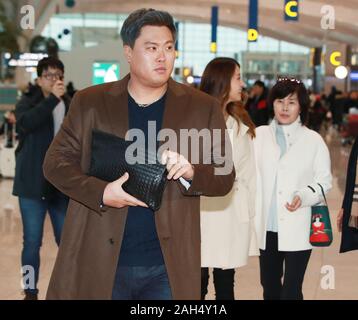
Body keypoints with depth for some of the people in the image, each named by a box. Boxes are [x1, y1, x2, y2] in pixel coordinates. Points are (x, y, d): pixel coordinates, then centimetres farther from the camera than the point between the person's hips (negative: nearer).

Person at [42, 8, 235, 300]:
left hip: (169, 266, 0)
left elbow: (225, 177, 5)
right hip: (99, 262, 0)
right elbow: (56, 161, 4)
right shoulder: (89, 102, 3)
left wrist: (190, 172, -17)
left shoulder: (203, 107, 3)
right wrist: (100, 193, -13)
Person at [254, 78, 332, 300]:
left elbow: (324, 180, 2)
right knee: (269, 287, 16)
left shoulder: (313, 140, 0)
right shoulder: (260, 135, 6)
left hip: (297, 229, -3)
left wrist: (304, 196, -17)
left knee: (291, 291, -4)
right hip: (267, 226, 3)